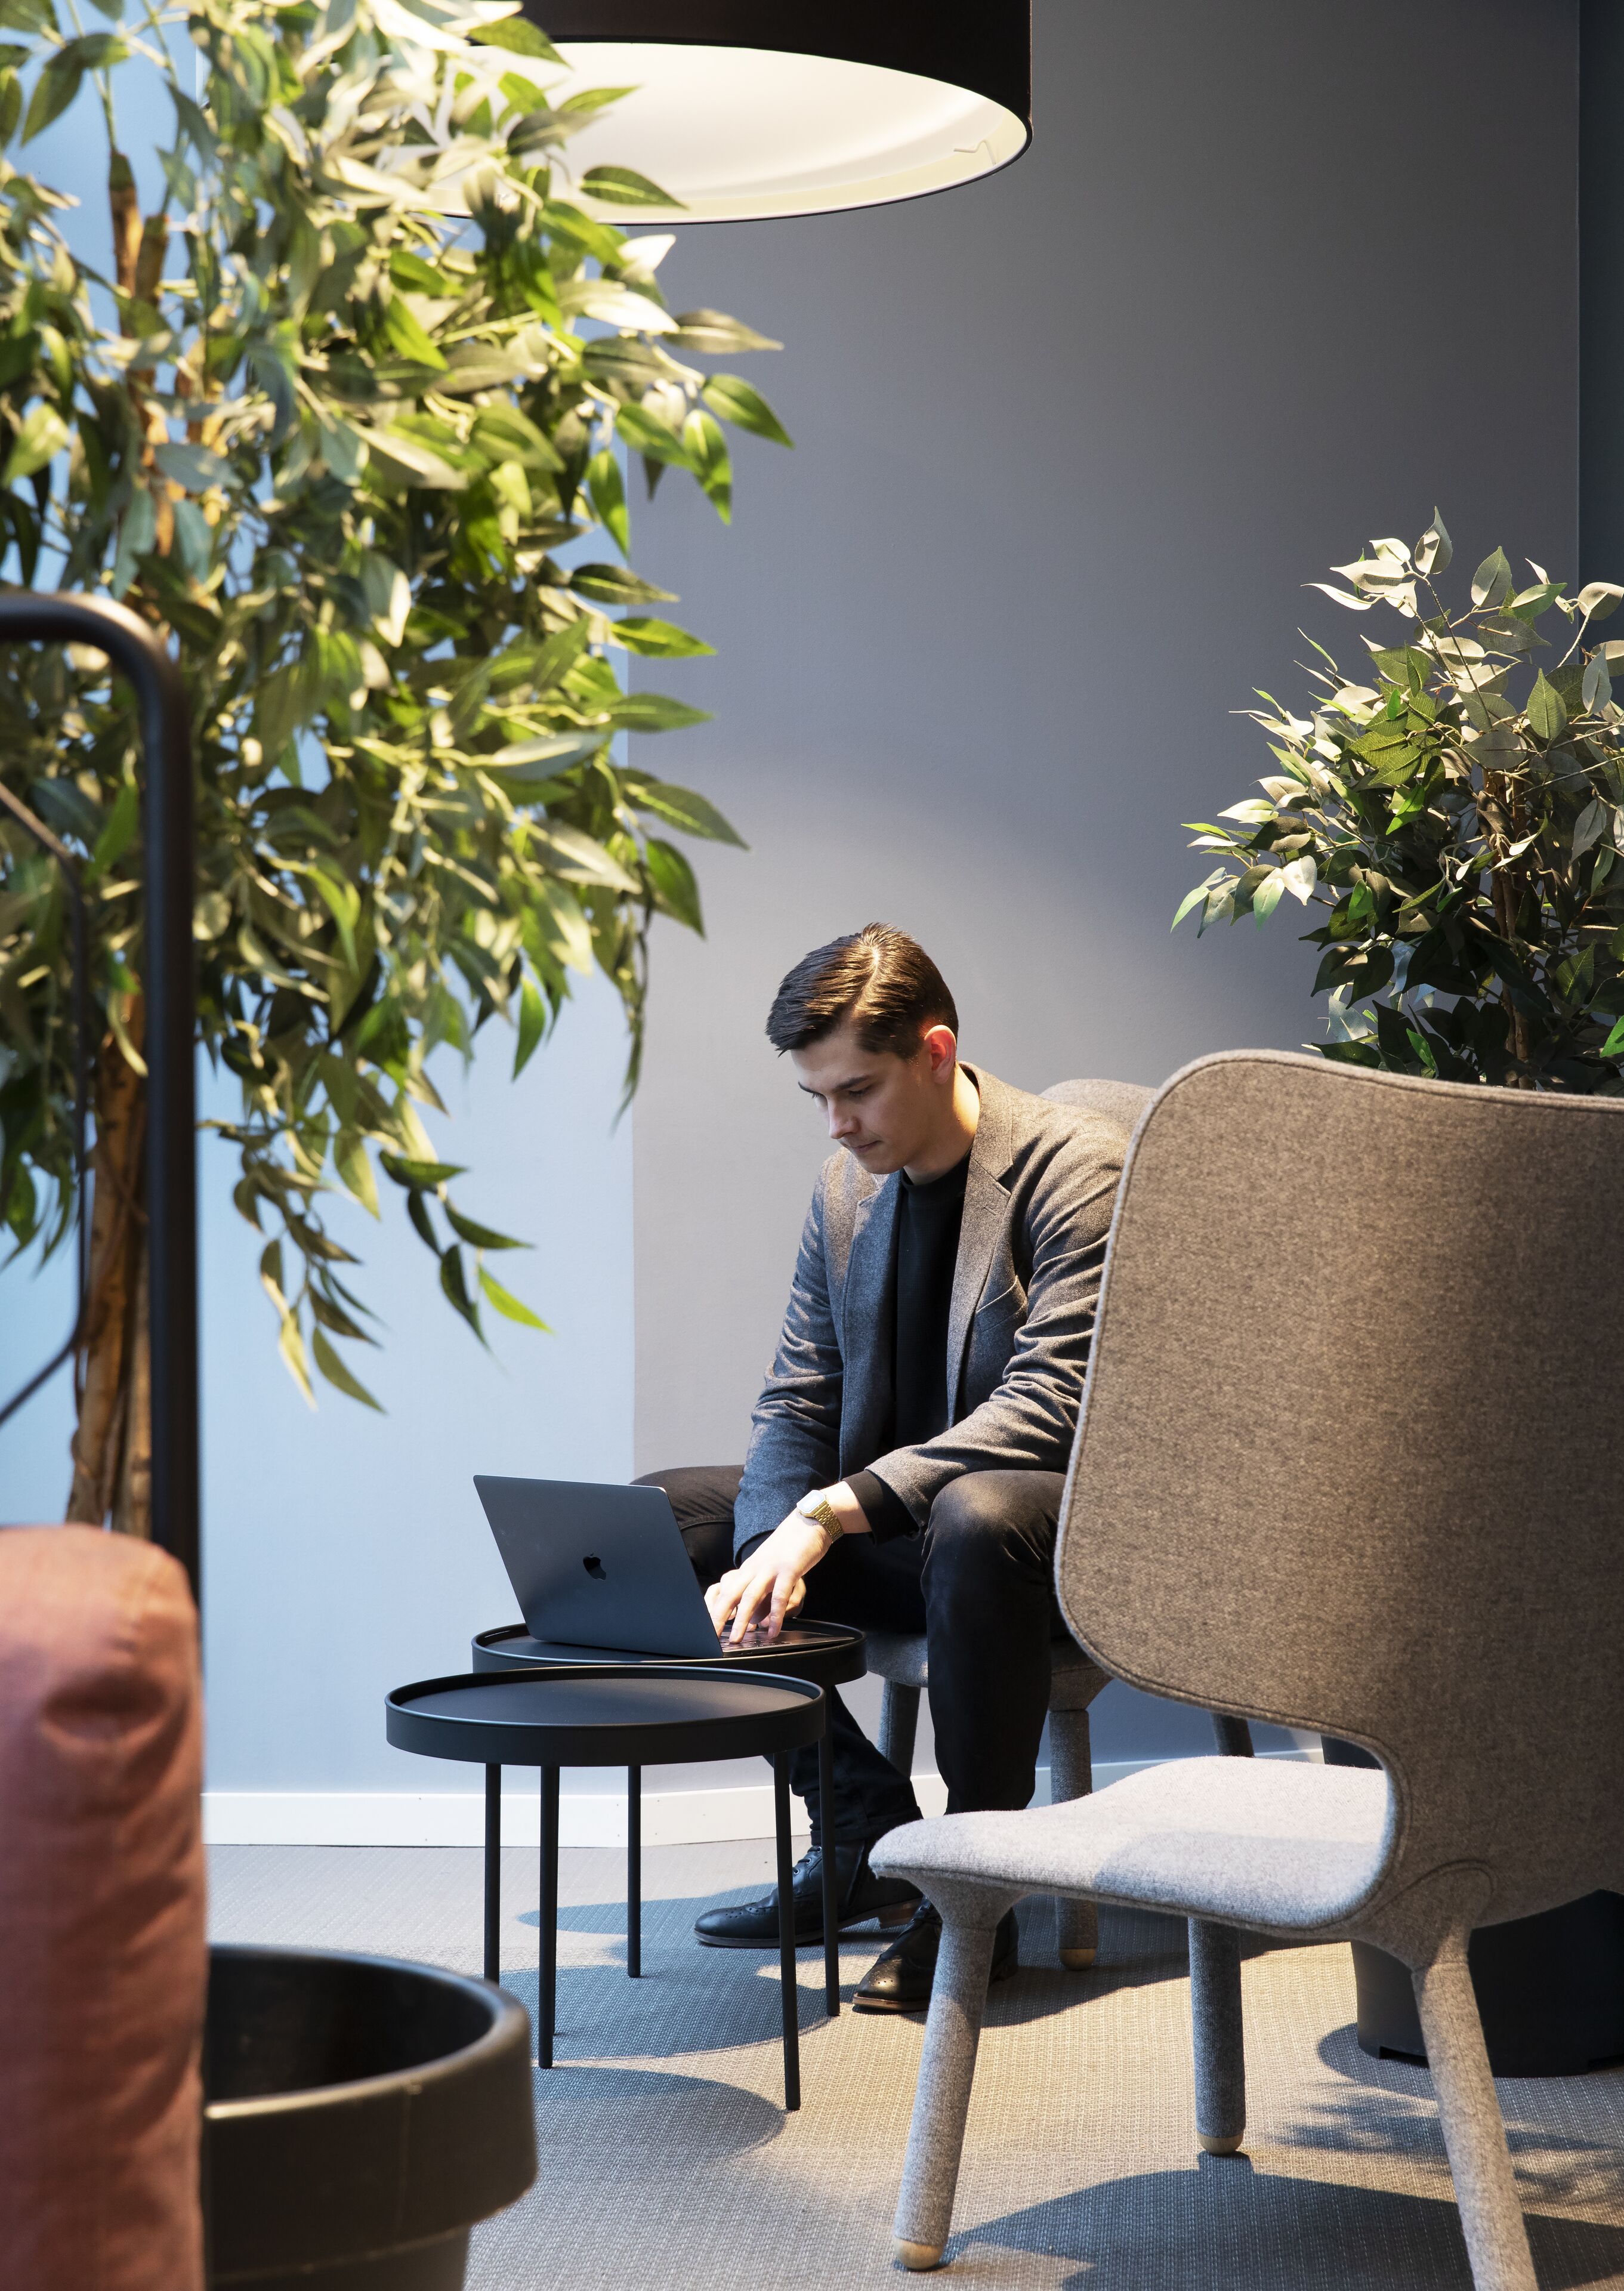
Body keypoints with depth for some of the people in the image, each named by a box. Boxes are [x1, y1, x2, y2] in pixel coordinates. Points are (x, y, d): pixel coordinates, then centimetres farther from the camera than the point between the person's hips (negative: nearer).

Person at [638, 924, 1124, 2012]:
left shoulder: (1076, 1166, -16)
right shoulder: (846, 1188, 7)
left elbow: (1050, 1405, -25)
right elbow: (796, 1404, 6)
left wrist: (833, 1511, -30)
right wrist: (769, 1553, -17)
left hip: (1068, 1517, -8)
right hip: (900, 1530, 8)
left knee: (973, 1515, -41)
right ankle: (864, 1824, -3)